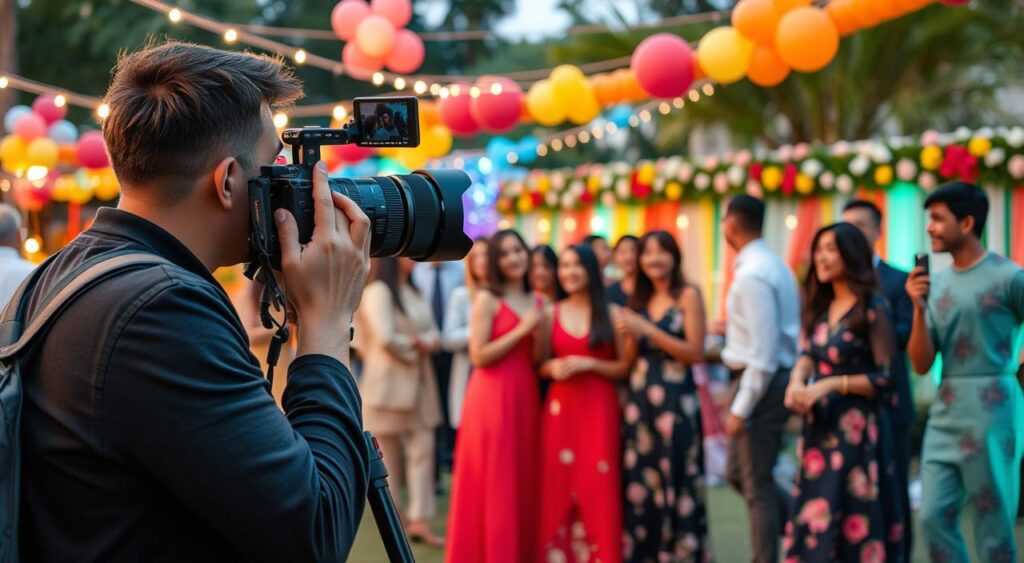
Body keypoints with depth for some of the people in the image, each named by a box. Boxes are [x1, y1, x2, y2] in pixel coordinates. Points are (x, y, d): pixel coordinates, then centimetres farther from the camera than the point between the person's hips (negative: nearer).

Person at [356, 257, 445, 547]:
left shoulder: (415, 293, 16)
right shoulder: (378, 291, -10)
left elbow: (433, 333, 13)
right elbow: (385, 338, -21)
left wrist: (427, 342, -9)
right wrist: (415, 345, -6)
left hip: (419, 381, 7)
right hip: (390, 381, -7)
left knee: (423, 447, 0)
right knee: (390, 451, 2)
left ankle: (419, 520, 2)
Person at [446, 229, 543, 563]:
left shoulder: (537, 301, 13)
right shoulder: (487, 299, -6)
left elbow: (540, 360, 13)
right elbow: (479, 356, -13)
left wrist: (538, 333, -6)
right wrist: (521, 330, -14)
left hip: (525, 398, 6)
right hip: (492, 397, -6)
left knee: (522, 481, 10)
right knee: (491, 482, -3)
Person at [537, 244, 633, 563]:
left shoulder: (611, 314, 2)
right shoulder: (550, 314, 8)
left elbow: (625, 367, 1)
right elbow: (539, 365, 13)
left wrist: (588, 364, -12)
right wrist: (552, 368, -9)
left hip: (599, 410, -2)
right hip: (560, 409, 2)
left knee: (597, 488, -4)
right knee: (559, 487, 0)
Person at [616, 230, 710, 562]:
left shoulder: (688, 295, -3)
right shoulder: (640, 299, 14)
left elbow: (696, 352, -12)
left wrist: (647, 330, -15)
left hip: (676, 400, -6)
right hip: (640, 398, 6)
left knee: (675, 482, -4)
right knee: (640, 481, 5)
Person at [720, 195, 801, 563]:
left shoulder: (753, 275, -20)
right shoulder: (769, 263, 11)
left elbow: (763, 354, -23)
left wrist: (741, 409, -20)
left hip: (762, 383, -10)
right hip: (766, 380, 10)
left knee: (757, 485, 0)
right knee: (738, 473, 19)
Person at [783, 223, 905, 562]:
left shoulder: (872, 308, -9)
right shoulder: (819, 307, 13)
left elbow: (886, 377, -12)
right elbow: (806, 354, 5)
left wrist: (830, 385, -19)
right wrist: (796, 384, -17)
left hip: (857, 429, -6)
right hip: (820, 429, 7)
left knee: (856, 521, -2)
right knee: (814, 517, 8)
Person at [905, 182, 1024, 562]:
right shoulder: (935, 283, 9)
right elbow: (921, 364, 5)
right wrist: (919, 307, -6)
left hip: (991, 415, -6)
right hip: (945, 415, 6)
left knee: (993, 524, 0)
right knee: (934, 516, 4)